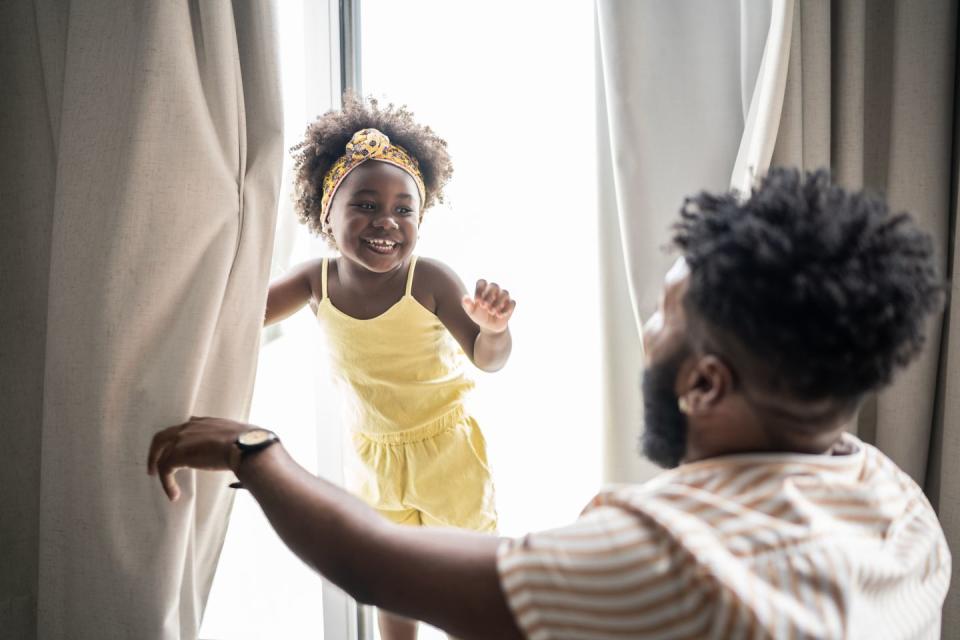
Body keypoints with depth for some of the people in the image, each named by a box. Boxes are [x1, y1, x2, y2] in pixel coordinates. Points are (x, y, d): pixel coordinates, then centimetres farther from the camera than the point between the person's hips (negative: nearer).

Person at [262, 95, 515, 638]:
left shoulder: (430, 280, -24)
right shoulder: (317, 281, -13)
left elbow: (488, 359, -20)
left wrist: (494, 327, -42)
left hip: (445, 445, -4)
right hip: (373, 453, 4)